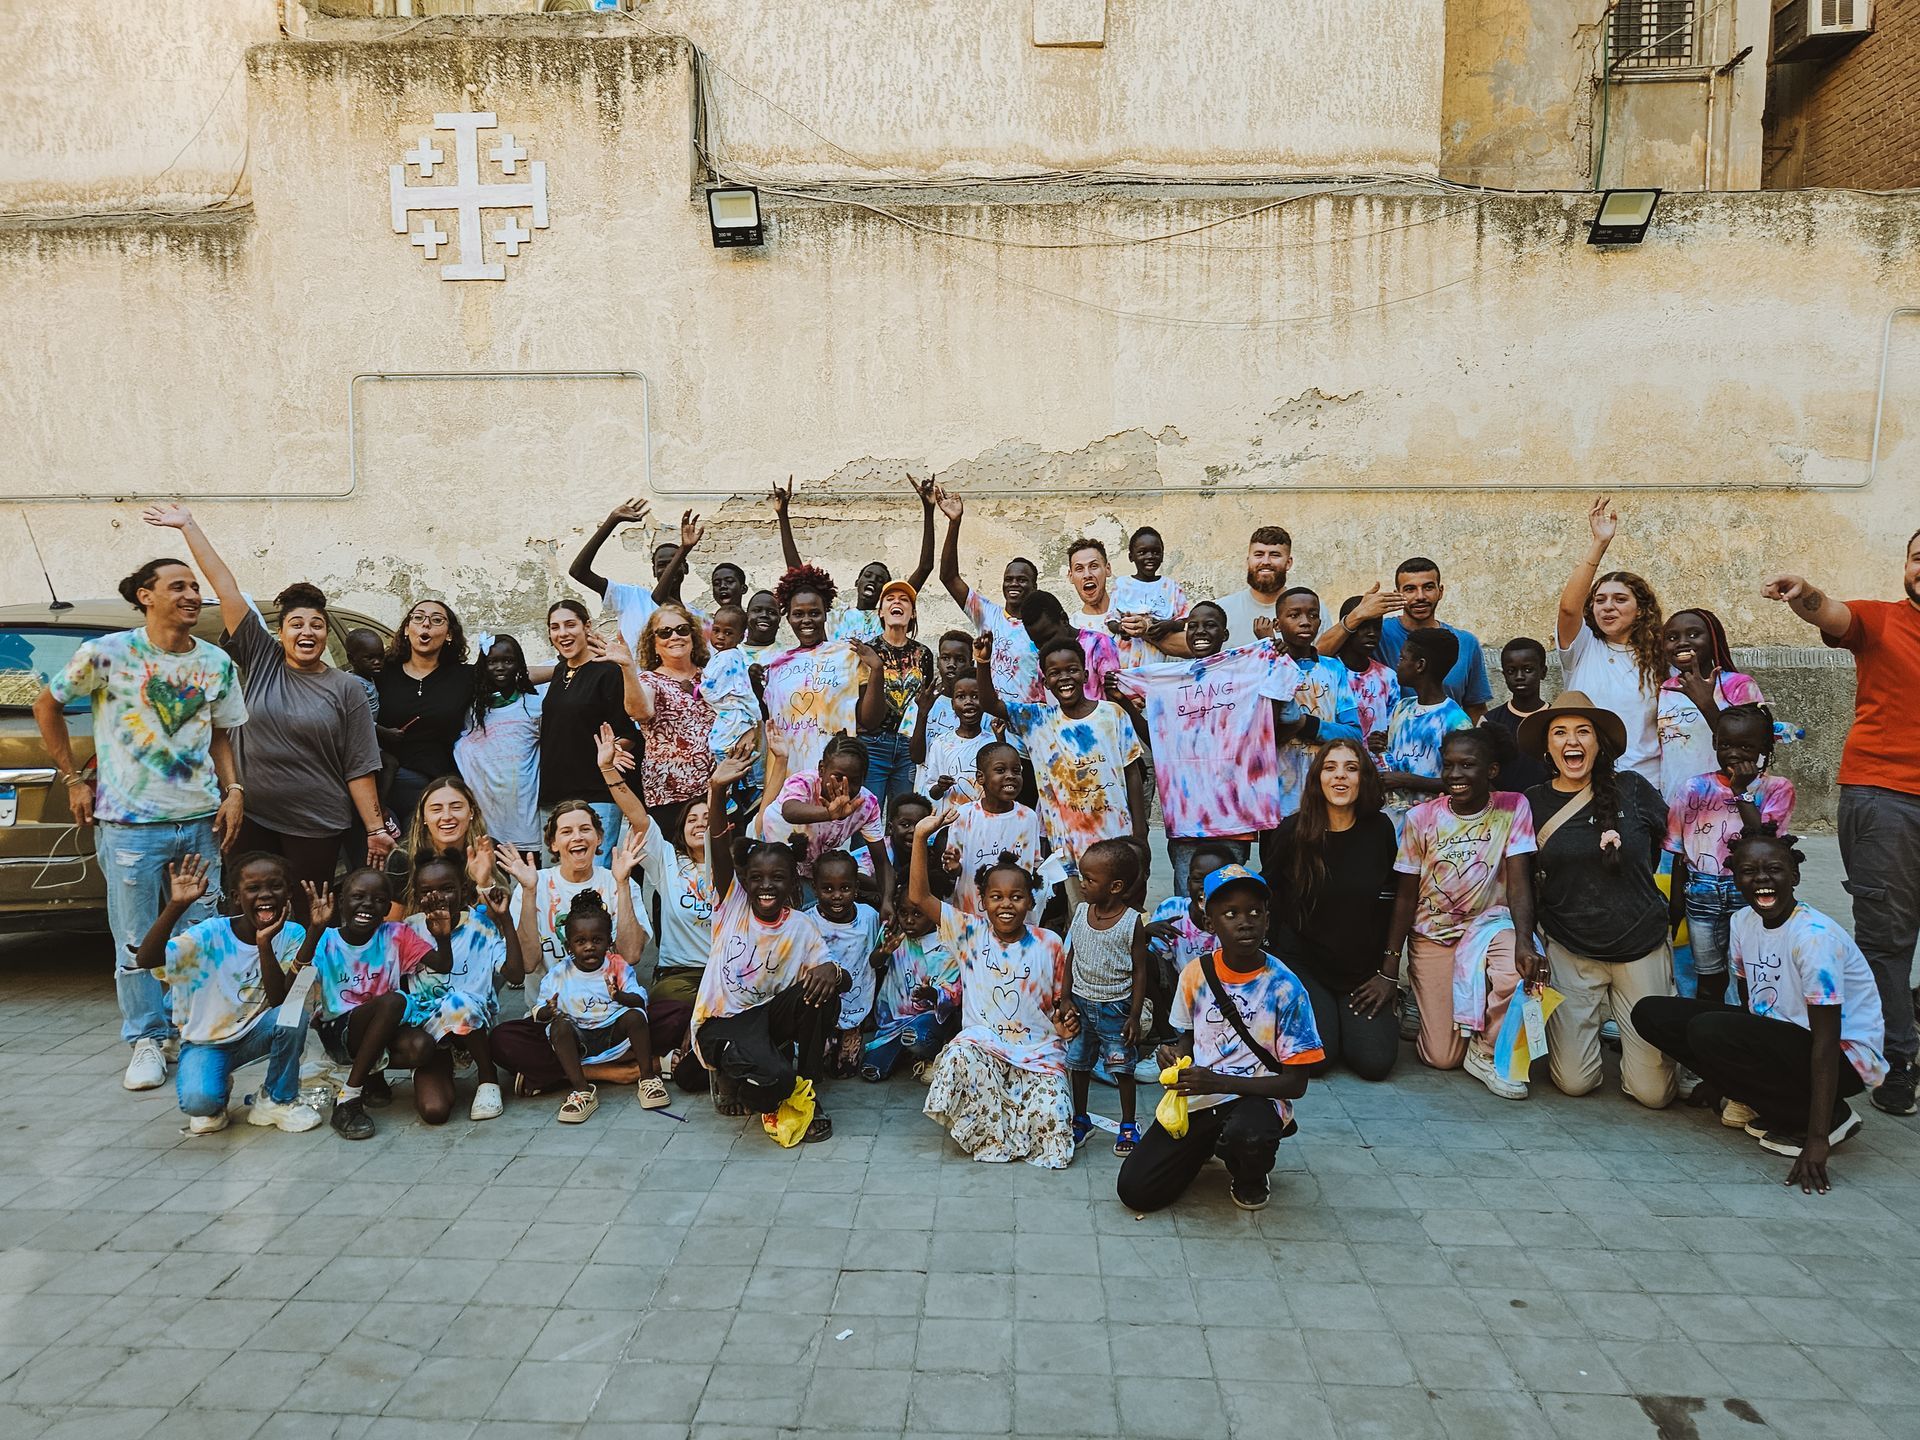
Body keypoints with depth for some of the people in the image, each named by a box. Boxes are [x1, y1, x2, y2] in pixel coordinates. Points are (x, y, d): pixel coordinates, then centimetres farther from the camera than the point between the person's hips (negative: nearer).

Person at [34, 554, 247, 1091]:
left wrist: (234, 791, 2)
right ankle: (147, 1042, 17)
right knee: (137, 943, 3)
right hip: (129, 824, -3)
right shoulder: (107, 654, -5)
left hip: (201, 821, 3)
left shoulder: (217, 662, 6)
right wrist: (73, 778, 3)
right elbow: (46, 705, 7)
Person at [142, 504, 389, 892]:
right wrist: (187, 526, 3)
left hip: (317, 829, -2)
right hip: (254, 819, 2)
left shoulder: (346, 690, 0)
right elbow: (225, 587, 1)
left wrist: (375, 828, -7)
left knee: (306, 918, 4)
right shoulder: (261, 660, 4)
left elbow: (359, 768, -3)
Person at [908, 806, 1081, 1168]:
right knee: (959, 1056, -35)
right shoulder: (970, 932, 0)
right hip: (982, 1043, 0)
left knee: (1051, 1117, -24)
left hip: (1038, 1049, 0)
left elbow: (1062, 998, 12)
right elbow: (918, 897, -9)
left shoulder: (1050, 944, 3)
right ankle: (992, 1137, -13)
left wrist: (1067, 1020, -12)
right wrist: (921, 837, -16)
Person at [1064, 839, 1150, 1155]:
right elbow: (1070, 958, 5)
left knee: (1122, 1068, 6)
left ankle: (1128, 1125, 25)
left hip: (1116, 1007, -4)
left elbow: (1139, 971, -9)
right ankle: (1081, 1120, 32)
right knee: (1078, 1063, 14)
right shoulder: (1079, 912, -5)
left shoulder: (1132, 922, -15)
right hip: (1081, 1004, 4)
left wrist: (1134, 1016, -10)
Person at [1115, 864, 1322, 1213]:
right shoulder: (1196, 973, -2)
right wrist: (1176, 1055, -10)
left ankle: (1251, 1174, 0)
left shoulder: (1285, 988, -13)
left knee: (1246, 1133, -40)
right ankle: (1207, 1146, 19)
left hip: (1255, 1097, -3)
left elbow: (1295, 1083, -12)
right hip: (1196, 1097, 4)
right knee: (1135, 1191, -10)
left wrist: (1220, 1082, -24)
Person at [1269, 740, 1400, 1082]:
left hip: (1363, 970, 2)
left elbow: (1394, 908, 2)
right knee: (1316, 1057, -20)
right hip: (1302, 963, -1)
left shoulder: (1380, 830, -4)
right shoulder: (1293, 831, -7)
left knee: (1375, 1062, -14)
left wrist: (1390, 975, -1)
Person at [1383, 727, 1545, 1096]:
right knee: (1442, 1058, -7)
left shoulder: (1513, 807, -8)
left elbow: (1518, 880, -16)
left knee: (1525, 964, -37)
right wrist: (1389, 967, -6)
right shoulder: (1421, 817, -6)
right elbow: (1406, 895, -2)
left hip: (1489, 926, 0)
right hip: (1432, 937, 0)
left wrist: (1523, 940, -35)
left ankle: (1486, 1052, -9)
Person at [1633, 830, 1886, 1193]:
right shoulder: (1744, 922, 0)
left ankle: (1831, 1117, -10)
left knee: (1710, 1031, -32)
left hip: (1844, 1058, -7)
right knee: (1651, 1012, -7)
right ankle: (1757, 1102, 1)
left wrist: (1817, 1138, -29)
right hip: (1779, 1036, 7)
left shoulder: (1815, 936, -23)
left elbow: (1825, 1041, -26)